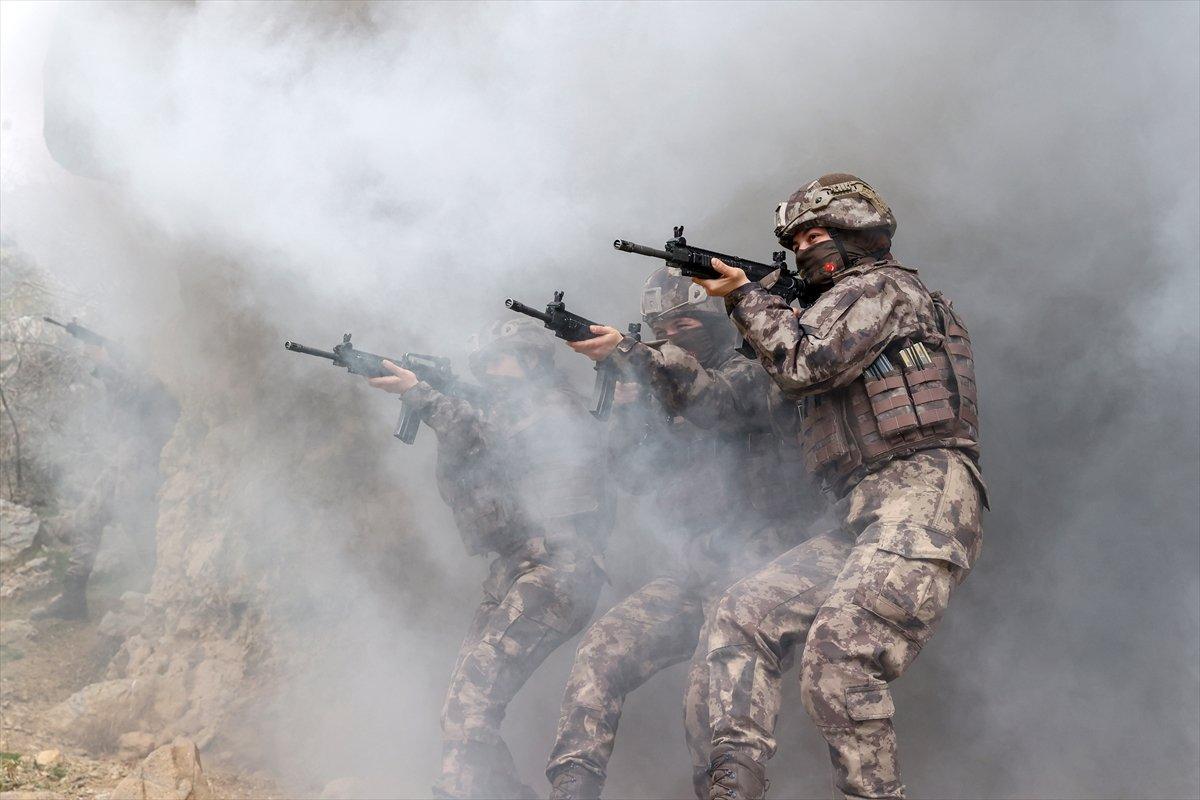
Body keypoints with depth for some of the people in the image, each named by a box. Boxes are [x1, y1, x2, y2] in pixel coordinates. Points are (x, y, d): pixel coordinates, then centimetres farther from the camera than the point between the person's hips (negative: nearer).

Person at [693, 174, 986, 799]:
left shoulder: (878, 286, 4)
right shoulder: (840, 307, 32)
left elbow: (804, 365, -10)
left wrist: (745, 298, 4)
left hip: (919, 496, -10)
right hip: (861, 522, 10)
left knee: (837, 654, -26)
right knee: (742, 614, -3)